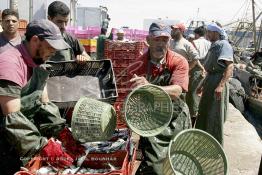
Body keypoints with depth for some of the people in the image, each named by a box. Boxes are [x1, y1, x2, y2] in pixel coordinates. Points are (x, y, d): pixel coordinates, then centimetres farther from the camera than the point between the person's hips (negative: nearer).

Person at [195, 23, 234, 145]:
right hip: (209, 80, 10)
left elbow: (230, 67, -22)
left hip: (218, 81, -10)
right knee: (204, 111, 19)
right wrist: (203, 84, 25)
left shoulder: (223, 44, -11)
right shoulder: (213, 46, 17)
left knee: (215, 115, -2)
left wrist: (221, 85, -31)